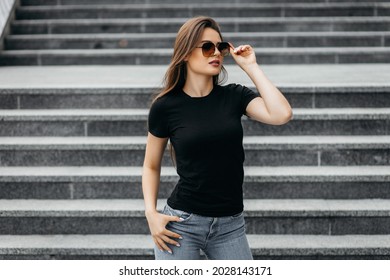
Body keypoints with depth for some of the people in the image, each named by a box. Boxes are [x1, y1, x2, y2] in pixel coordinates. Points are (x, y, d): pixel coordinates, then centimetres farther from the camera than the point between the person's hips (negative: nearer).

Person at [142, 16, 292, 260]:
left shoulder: (234, 97, 1)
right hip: (181, 224, -2)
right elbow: (151, 166, 8)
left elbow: (281, 114, -16)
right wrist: (151, 213, -6)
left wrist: (251, 66, -9)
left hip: (230, 226, 2)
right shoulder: (166, 106, -3)